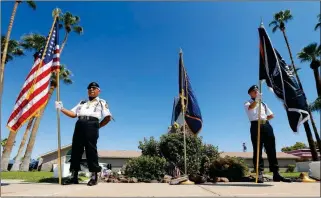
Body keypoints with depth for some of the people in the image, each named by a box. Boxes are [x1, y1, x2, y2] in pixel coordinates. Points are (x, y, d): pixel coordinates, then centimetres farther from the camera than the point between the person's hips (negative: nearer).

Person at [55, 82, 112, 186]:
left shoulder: (102, 102, 17)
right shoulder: (82, 102, 31)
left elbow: (108, 117, 6)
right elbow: (73, 114, 20)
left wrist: (98, 126, 3)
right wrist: (61, 108, 9)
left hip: (91, 125, -5)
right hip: (80, 125, 5)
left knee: (91, 149, -8)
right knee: (76, 149, 0)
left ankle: (94, 176, -3)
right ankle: (74, 176, 6)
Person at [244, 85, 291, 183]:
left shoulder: (263, 104, 29)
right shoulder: (248, 103, 11)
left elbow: (271, 115, 28)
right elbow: (250, 107, -16)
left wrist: (264, 119, 9)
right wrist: (256, 100, -36)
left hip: (266, 125, 5)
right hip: (256, 125, -5)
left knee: (271, 150, -1)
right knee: (257, 150, -8)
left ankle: (276, 173, 0)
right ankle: (260, 174, -10)